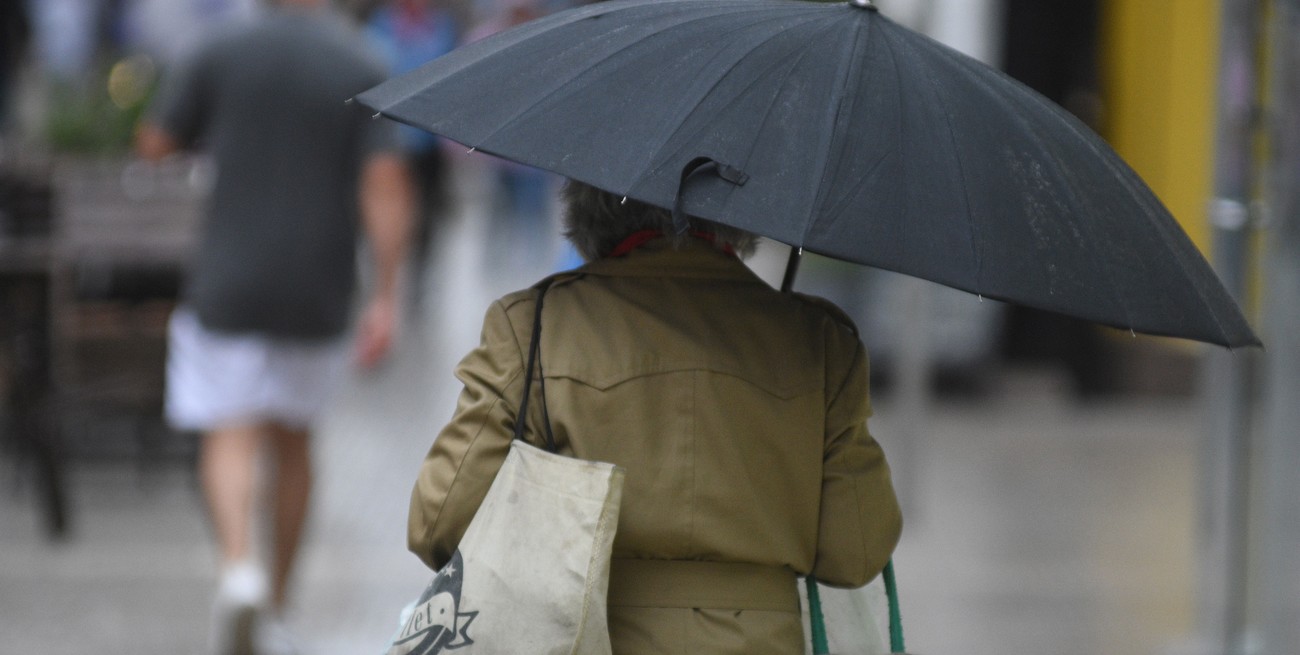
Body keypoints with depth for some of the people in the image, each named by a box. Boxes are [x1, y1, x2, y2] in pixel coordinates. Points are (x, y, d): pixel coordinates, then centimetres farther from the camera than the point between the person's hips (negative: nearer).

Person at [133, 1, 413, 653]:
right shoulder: (363, 67, -3)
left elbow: (153, 142, 2)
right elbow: (386, 185, -12)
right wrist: (385, 299, -11)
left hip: (230, 281, -1)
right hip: (318, 293, 1)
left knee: (229, 439, -3)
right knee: (292, 438, 18)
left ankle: (239, 567, -31)